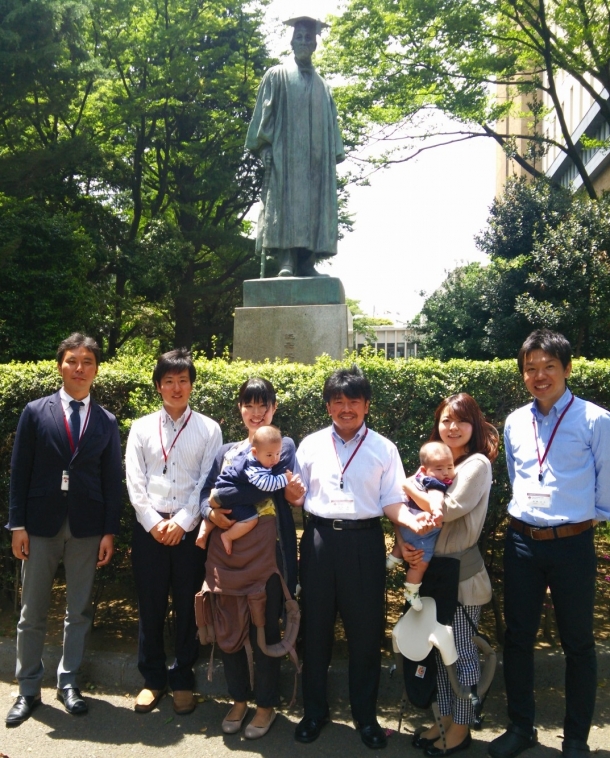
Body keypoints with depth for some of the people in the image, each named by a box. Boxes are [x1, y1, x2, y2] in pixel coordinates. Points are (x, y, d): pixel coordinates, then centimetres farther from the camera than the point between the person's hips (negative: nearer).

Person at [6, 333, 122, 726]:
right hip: (41, 523, -1)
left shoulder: (107, 421, 4)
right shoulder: (36, 412, 1)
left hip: (87, 527, 1)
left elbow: (113, 480, 3)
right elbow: (20, 471, 0)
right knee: (32, 612, 8)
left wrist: (109, 531, -1)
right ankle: (29, 689, 23)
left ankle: (69, 682, 26)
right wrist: (18, 524, -4)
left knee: (80, 610, 10)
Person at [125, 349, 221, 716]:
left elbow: (207, 482, -3)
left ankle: (183, 679, 25)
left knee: (188, 607, 7)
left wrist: (181, 523, -11)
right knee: (150, 606, 10)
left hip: (190, 530, -1)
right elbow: (135, 483, 1)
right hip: (149, 528, 1)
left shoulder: (209, 429, 2)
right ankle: (153, 678, 27)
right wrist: (155, 523, -9)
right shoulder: (141, 427, 6)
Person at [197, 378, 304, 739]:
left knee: (264, 627, 5)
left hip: (265, 547, -4)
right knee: (228, 625, 11)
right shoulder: (225, 451, 15)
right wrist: (211, 512, -15)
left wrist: (222, 498, -11)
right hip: (226, 546, 4)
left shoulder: (283, 446, 2)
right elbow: (206, 494, 6)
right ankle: (239, 699, 31)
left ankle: (266, 705, 24)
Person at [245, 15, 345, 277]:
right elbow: (264, 113, 2)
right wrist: (264, 145, -10)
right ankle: (286, 261, -21)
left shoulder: (323, 85, 23)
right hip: (285, 152, -4)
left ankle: (306, 262, -7)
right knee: (286, 202, -15)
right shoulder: (277, 76, 11)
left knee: (314, 205, -5)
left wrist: (334, 153, 6)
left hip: (317, 157, 4)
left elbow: (331, 122, 18)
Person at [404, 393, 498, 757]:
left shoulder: (477, 464, -12)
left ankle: (461, 728, 23)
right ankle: (446, 720, 32)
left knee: (462, 652, 6)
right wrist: (405, 544, -11)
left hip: (462, 572, -7)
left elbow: (450, 509, -23)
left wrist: (409, 486, -13)